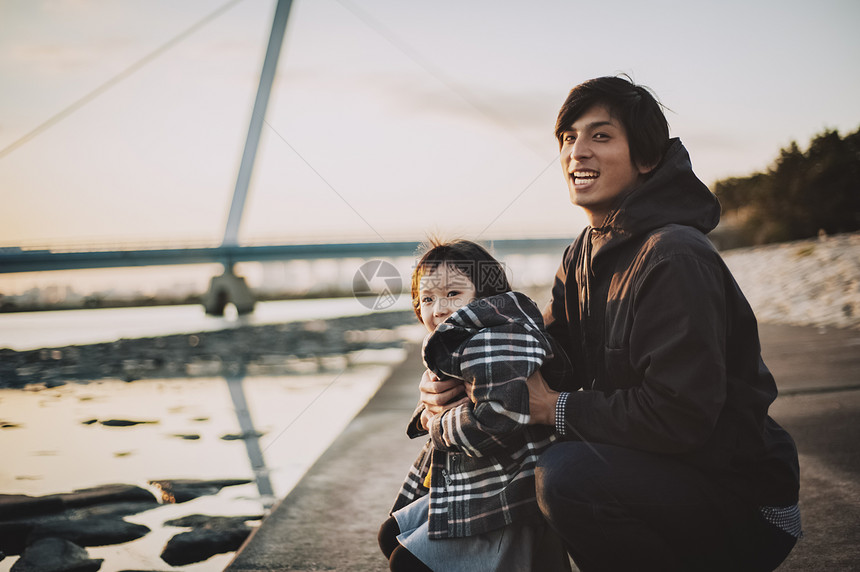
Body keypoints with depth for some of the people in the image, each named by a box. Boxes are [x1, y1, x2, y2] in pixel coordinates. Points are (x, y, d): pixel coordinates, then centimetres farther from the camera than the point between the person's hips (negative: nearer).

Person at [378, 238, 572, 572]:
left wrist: (439, 425, -18)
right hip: (469, 492, 11)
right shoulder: (457, 344, 14)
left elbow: (499, 416, -33)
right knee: (391, 534, 20)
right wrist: (427, 414, 2)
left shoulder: (490, 339, -22)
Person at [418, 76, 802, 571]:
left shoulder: (675, 259, -23)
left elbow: (679, 415, -28)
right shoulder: (585, 254, 8)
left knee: (564, 474, -29)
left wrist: (556, 408, -19)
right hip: (658, 468, 9)